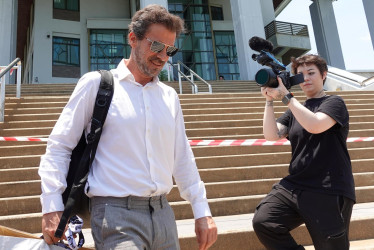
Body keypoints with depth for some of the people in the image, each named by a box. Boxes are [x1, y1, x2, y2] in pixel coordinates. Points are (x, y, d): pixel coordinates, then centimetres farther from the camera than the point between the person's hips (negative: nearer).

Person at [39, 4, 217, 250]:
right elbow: (59, 147, -2)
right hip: (116, 213, -5)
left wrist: (202, 211, 9)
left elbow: (182, 158, 12)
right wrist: (52, 207, -8)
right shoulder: (96, 84, -3)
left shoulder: (169, 96, 9)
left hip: (163, 212, 5)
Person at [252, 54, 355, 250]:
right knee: (262, 222, -14)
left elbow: (314, 125, -21)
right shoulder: (295, 109, 16)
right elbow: (272, 135, 1)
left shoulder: (333, 103, 1)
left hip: (329, 192, -4)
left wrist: (285, 96, -17)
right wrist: (269, 101, -6)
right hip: (294, 186, 5)